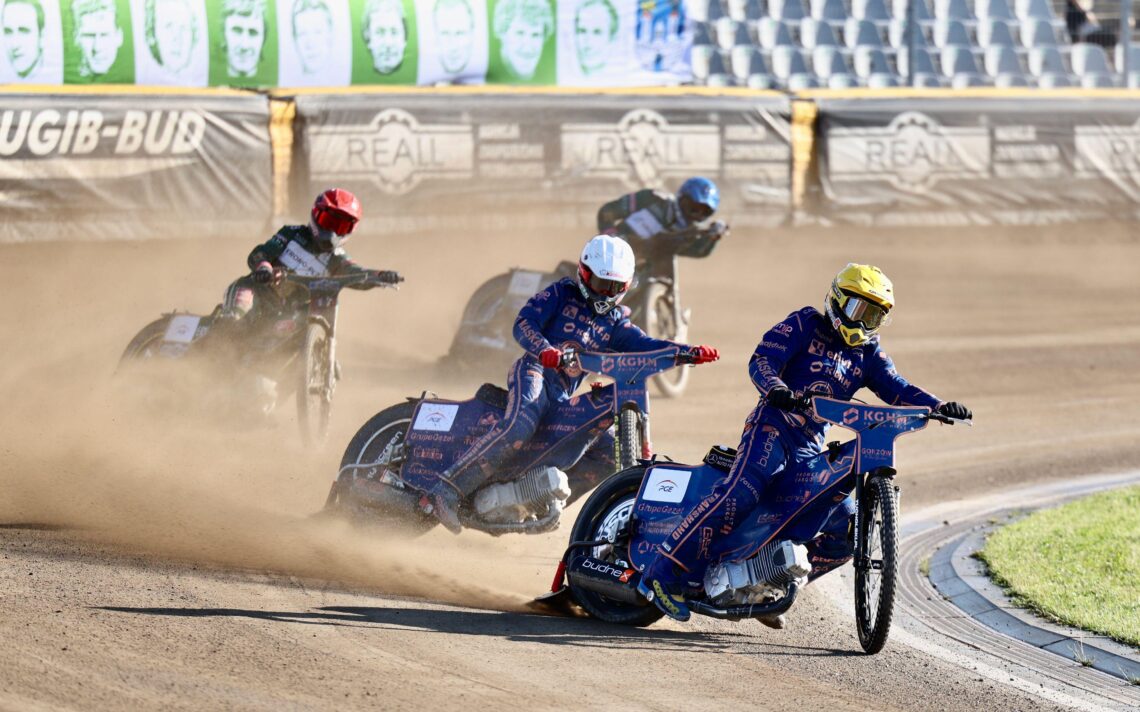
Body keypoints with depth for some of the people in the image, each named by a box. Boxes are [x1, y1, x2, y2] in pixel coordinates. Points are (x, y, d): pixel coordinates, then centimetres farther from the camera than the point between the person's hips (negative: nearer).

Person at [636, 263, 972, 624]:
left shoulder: (868, 354, 19)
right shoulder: (804, 325, 2)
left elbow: (897, 388, 8)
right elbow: (761, 360, -9)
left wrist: (938, 406, -10)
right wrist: (777, 389, -31)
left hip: (812, 448, 7)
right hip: (774, 426, -7)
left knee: (847, 530, -1)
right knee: (741, 493, -30)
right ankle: (665, 574, -31)